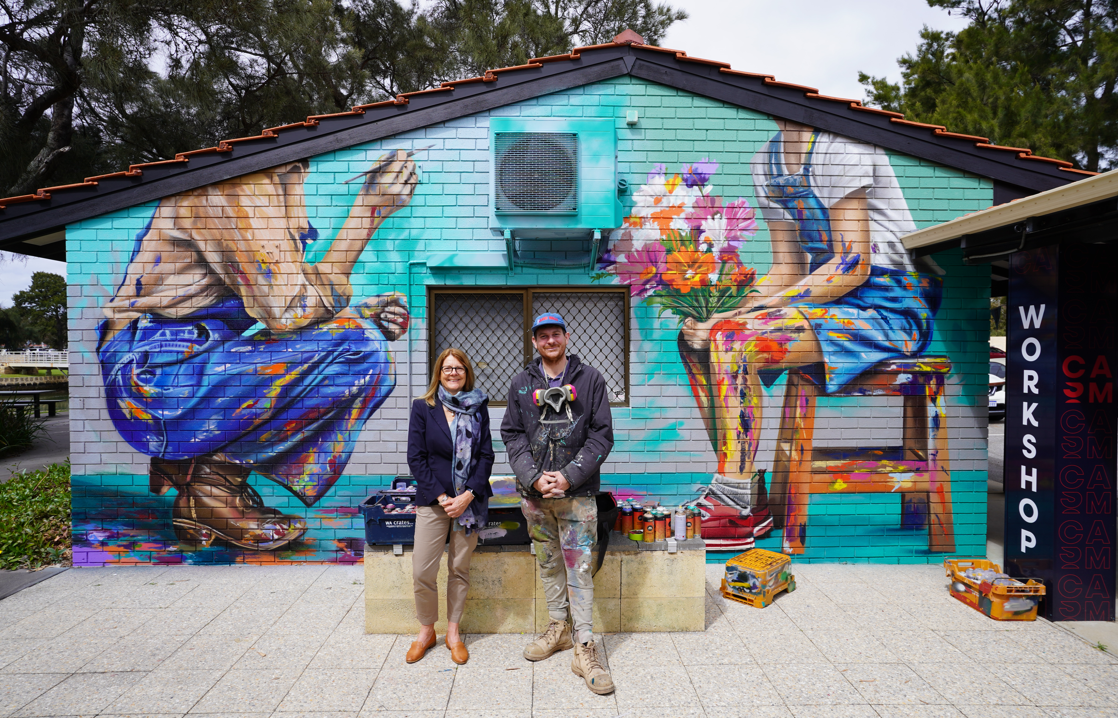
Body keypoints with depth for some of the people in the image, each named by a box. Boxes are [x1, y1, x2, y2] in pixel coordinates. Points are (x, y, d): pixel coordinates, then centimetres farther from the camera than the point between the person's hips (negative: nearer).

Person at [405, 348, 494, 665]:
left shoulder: (478, 407, 5)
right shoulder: (423, 407, 2)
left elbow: (486, 455, 2)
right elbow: (416, 457, -2)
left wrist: (468, 495, -10)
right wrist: (440, 496, -11)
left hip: (470, 500, 1)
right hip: (432, 499, -1)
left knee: (460, 569, 8)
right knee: (422, 571, -2)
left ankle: (453, 632, 25)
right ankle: (426, 631, 21)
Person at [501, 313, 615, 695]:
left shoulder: (589, 379, 0)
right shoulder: (521, 383, 7)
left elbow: (602, 434, -3)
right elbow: (512, 435, 4)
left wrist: (569, 476, -12)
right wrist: (534, 477, -10)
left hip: (577, 491, -3)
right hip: (534, 491, 3)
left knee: (579, 567, -2)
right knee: (548, 562, 15)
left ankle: (585, 647, 6)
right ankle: (558, 627, 31)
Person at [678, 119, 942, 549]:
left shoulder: (838, 144, -13)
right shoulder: (766, 160, 13)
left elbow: (853, 265, -18)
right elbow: (788, 270, 11)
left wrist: (762, 306, -19)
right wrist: (732, 313, -5)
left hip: (889, 307, -8)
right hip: (829, 300, 8)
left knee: (731, 342, -25)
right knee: (697, 338, -4)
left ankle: (735, 513, -16)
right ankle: (750, 498, -2)